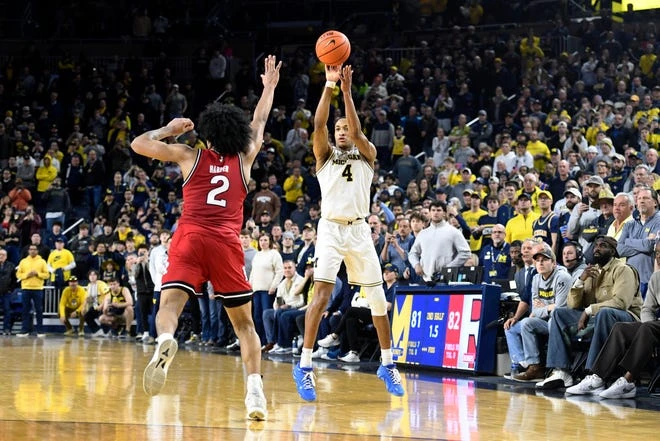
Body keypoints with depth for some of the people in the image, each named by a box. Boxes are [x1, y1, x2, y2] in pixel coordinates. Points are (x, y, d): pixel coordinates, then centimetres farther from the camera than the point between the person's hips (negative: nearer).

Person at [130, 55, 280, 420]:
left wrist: (169, 130, 34)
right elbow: (259, 123, 36)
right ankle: (254, 390, -5)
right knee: (244, 322, 10)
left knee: (170, 303, -14)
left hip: (190, 238, -1)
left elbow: (138, 144, 18)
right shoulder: (244, 160, 19)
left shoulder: (189, 155, 15)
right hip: (227, 243, 1)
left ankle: (165, 342, -49)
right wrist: (269, 86, 47)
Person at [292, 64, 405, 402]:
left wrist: (347, 91, -17)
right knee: (322, 292, -16)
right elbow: (319, 124, -8)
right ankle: (304, 365, -17)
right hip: (331, 228, -2)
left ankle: (387, 364, 18)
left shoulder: (366, 154, 11)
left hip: (359, 229, 2)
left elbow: (357, 132, -10)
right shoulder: (325, 154, 10)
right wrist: (329, 85, -16)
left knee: (377, 296, 5)